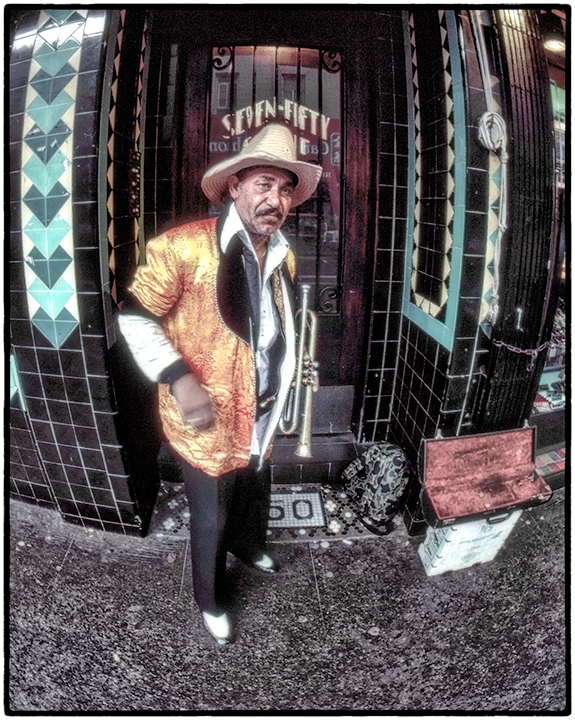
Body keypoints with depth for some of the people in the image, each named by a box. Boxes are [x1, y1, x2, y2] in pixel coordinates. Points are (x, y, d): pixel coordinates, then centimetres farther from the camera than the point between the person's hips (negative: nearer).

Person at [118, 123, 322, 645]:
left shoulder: (284, 257, 4)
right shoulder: (186, 246, -19)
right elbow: (135, 315, -16)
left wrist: (297, 363, 6)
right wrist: (179, 380, -26)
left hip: (261, 418, 7)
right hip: (207, 424, -6)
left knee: (255, 496, 30)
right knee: (212, 520, 15)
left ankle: (249, 548, 64)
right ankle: (211, 602, 45)